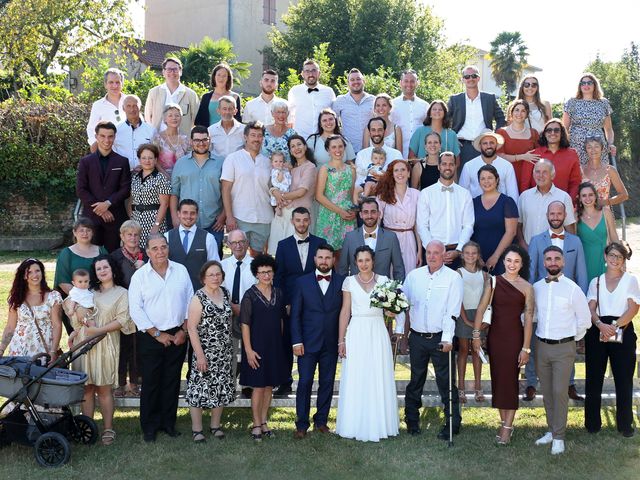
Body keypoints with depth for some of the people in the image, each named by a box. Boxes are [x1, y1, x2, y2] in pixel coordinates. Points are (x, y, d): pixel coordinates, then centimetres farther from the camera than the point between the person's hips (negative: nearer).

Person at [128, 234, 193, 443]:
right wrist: (157, 334, -9)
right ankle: (150, 426, 14)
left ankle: (168, 423, 21)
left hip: (177, 335, 2)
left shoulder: (181, 271, 3)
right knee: (150, 382, 2)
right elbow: (136, 310, -7)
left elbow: (190, 302, 6)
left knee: (172, 381, 9)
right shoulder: (140, 276, -5)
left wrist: (184, 331, -2)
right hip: (151, 337, -2)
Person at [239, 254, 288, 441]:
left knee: (269, 385, 12)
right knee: (258, 386, 2)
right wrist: (248, 350, -15)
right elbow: (245, 324, -12)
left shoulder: (278, 293, 4)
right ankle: (256, 425, 14)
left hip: (275, 346, 5)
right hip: (257, 347, -5)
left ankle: (263, 422, 25)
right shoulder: (250, 296, -11)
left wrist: (280, 341, 9)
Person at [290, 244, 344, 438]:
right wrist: (296, 341, -6)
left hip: (331, 344, 1)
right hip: (307, 342, -1)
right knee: (304, 383, 0)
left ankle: (321, 421, 23)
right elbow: (295, 314, 0)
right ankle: (302, 424, 10)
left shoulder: (342, 282, 2)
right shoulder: (302, 282, 1)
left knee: (327, 383, 9)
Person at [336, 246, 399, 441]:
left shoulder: (383, 280, 6)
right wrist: (341, 341, -1)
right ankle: (355, 424, 9)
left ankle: (378, 424, 12)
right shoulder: (349, 281, 4)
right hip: (356, 333, 0)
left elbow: (389, 311, 5)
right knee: (355, 380, 0)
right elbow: (345, 311, 4)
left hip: (377, 332, 1)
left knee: (378, 379, 2)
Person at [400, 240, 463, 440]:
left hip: (440, 339, -3)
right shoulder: (414, 275, 7)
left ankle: (452, 424, 10)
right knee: (415, 380, 13)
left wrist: (447, 339, -18)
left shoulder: (453, 278, -4)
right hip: (417, 337, 4)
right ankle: (412, 421, 25)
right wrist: (400, 331, 6)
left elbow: (452, 311, -11)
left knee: (446, 382, 0)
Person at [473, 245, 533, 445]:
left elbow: (528, 319, -6)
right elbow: (482, 308, -3)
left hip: (514, 337, -2)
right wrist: (476, 334, -7)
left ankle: (508, 427, 9)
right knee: (497, 379, 8)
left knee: (510, 380, 1)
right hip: (495, 335, 2)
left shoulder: (526, 287, -5)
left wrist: (526, 348, -9)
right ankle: (504, 423, 20)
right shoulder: (494, 281, -1)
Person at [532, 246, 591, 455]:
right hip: (541, 345, 4)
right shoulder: (536, 288, 4)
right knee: (546, 392, 11)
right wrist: (530, 340, 9)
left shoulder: (572, 289, -7)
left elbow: (585, 320, 1)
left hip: (563, 347, -4)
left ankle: (559, 437, 5)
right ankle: (551, 430, 25)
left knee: (559, 392, -6)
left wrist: (571, 339, 5)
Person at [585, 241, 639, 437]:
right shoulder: (596, 282, 15)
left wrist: (614, 326, -15)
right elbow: (591, 309, 4)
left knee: (624, 379, -1)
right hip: (598, 331, 2)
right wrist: (600, 325, -16)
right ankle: (592, 423, 13)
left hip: (622, 331, -2)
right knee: (594, 378, 3)